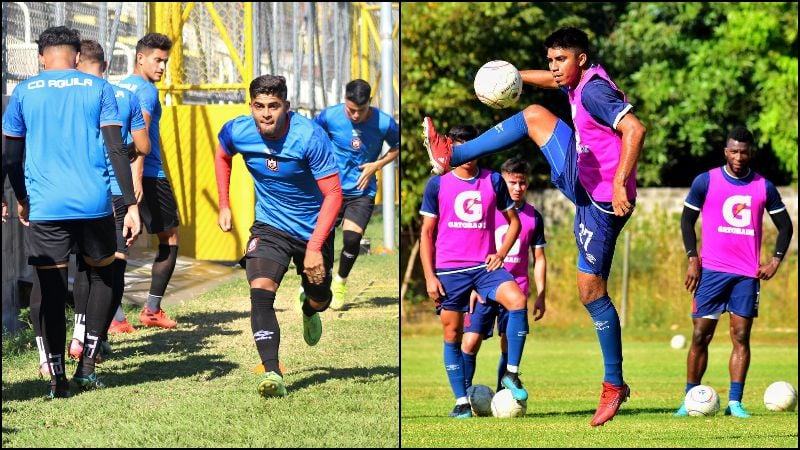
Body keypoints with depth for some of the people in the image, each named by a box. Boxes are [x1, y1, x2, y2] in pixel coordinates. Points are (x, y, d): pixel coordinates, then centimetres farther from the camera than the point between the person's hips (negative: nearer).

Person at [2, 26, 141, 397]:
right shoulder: (98, 88, 6)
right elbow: (117, 150, -3)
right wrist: (131, 205, -3)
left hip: (45, 208, 0)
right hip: (94, 203, 0)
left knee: (50, 290, 5)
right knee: (102, 274, 20)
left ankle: (57, 378, 0)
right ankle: (87, 366, 14)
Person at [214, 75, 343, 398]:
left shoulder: (310, 137, -27)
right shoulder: (238, 132, -15)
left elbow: (333, 193, -24)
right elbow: (223, 155, 13)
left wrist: (315, 247, -30)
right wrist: (224, 206, 10)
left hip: (313, 229, -1)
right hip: (270, 227, 1)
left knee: (318, 300, 17)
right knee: (260, 291, -24)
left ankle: (309, 311, 57)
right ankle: (272, 373, -31)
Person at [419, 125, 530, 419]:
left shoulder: (493, 181, 7)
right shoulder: (438, 184, 3)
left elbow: (514, 221, 15)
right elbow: (427, 233, 5)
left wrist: (501, 253, -1)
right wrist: (429, 276, -2)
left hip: (485, 265, 0)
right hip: (449, 270, 0)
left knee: (518, 300, -25)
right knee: (452, 334, 1)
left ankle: (511, 374, -14)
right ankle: (461, 401, 10)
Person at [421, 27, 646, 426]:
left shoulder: (594, 91, -23)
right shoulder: (577, 83, 7)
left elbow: (634, 129, -36)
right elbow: (551, 79, 33)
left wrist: (620, 183, -39)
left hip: (602, 200, -10)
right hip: (582, 180, 10)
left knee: (591, 290, -7)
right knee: (534, 115, 15)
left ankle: (614, 386, 1)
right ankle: (453, 155, 20)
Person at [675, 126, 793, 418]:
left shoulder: (764, 187, 7)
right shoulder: (706, 182, 2)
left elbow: (785, 225, 15)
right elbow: (687, 219, 7)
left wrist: (775, 260, 2)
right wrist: (692, 259, -4)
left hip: (748, 273, 2)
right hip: (711, 271, -1)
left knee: (741, 337, -2)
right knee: (700, 336, -3)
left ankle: (735, 402, -1)